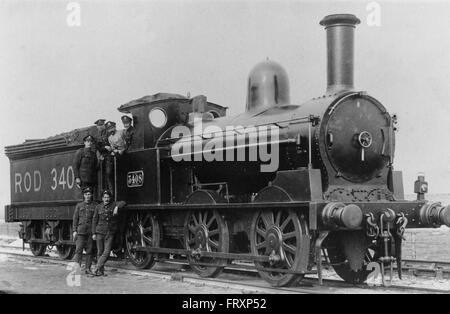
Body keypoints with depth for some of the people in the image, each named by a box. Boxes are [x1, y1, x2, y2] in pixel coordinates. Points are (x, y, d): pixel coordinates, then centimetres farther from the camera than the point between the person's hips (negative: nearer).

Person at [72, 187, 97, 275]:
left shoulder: (95, 206, 6)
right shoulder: (79, 205, 10)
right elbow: (75, 218, 9)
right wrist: (75, 230, 1)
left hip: (91, 231, 0)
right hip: (81, 230, 0)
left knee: (89, 251, 3)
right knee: (79, 249, -7)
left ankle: (88, 269, 10)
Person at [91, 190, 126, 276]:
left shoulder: (113, 205, -1)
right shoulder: (98, 207, 2)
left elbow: (123, 203, -17)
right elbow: (94, 220, 6)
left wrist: (117, 207, -36)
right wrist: (93, 233, 3)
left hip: (110, 233, -1)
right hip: (100, 232, 1)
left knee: (106, 252, -10)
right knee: (100, 252, 6)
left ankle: (98, 268, -4)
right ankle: (101, 271, 14)